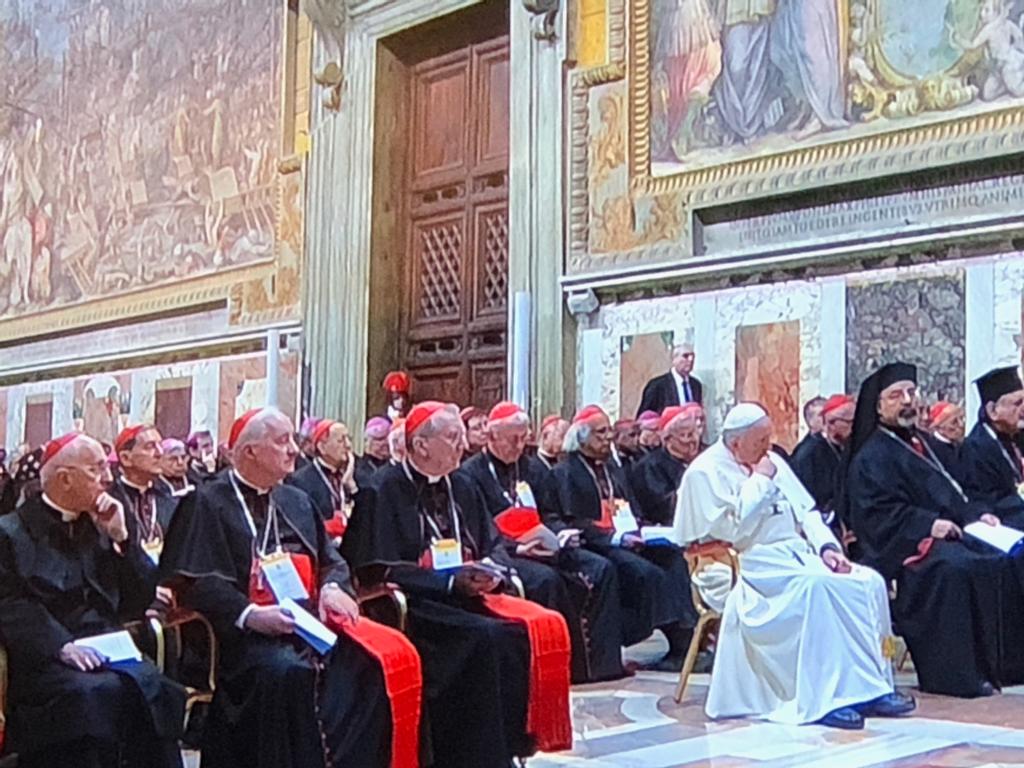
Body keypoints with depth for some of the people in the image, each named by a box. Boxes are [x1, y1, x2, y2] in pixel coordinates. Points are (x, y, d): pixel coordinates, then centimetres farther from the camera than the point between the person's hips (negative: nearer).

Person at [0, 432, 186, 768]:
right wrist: (62, 646, -21)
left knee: (150, 688, -26)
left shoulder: (98, 527, 20)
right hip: (47, 661, -4)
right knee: (96, 695, -34)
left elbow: (141, 600, 16)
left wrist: (120, 537, 5)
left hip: (108, 653, 4)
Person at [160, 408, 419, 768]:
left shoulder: (297, 502, 23)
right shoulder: (207, 503, 2)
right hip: (245, 634, -6)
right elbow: (191, 580, -8)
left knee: (390, 654, -19)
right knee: (288, 672, -37)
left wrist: (332, 588, -3)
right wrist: (249, 614, -21)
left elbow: (331, 560, 21)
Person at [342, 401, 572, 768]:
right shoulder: (383, 492, -7)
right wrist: (452, 581, -18)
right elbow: (382, 571, -12)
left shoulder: (462, 488, 15)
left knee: (542, 626, -17)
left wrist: (493, 573, -7)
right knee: (483, 637, -30)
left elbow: (491, 546, 17)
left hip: (465, 597, 6)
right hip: (412, 604, -6)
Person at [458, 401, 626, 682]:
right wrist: (516, 549, -20)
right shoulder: (470, 474, -1)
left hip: (541, 549, 7)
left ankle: (603, 659, -17)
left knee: (601, 568, -15)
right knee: (546, 579, -36)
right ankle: (572, 665, -25)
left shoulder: (533, 468, 21)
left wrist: (559, 537, -2)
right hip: (500, 555, -7)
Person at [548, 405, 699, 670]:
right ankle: (676, 645, -25)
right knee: (646, 572, -30)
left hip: (626, 541, 7)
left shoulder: (614, 469, 24)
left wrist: (638, 532, 1)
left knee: (673, 558, -21)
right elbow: (574, 523, -9)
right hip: (597, 547, -7)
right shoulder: (565, 474, 1)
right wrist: (613, 538, -18)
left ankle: (683, 634, -26)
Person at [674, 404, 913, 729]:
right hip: (753, 562, -8)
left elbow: (805, 510, 16)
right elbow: (733, 529, -18)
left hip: (797, 552, 8)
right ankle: (824, 699, -31)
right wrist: (760, 481, -10)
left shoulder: (772, 461, 17)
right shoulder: (706, 472, -6)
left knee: (869, 582, -15)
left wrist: (826, 546, -1)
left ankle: (871, 686, -14)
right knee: (817, 586, -35)